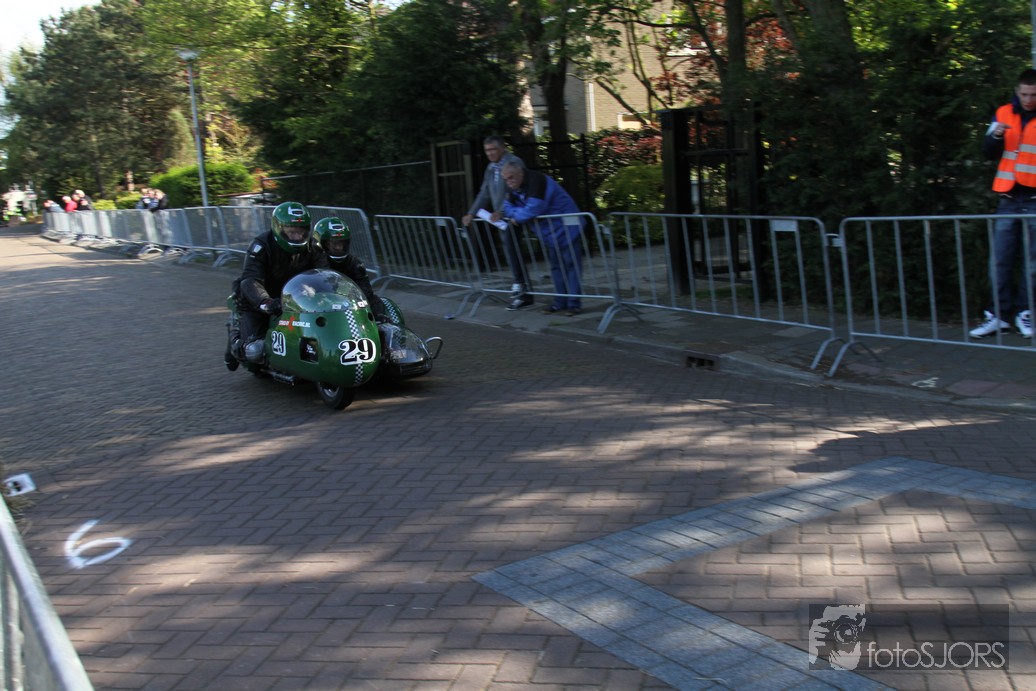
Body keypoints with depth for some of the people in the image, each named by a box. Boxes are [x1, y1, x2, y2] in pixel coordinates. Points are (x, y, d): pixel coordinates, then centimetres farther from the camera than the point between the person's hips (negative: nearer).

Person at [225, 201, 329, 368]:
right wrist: (265, 302, -53)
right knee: (254, 351, -19)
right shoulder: (261, 246, -23)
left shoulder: (311, 247, -7)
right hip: (258, 303, -5)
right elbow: (250, 280, -33)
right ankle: (235, 337, 17)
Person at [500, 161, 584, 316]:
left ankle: (574, 303, -2)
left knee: (571, 265, -4)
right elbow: (508, 206, 11)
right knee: (556, 267, 12)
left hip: (566, 229, -9)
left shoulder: (536, 181, -23)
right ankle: (560, 302, 18)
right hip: (549, 233, 9)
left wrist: (516, 217, -15)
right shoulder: (516, 189, 6)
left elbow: (534, 208, -30)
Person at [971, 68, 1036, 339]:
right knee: (1000, 261, 2)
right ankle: (998, 314, 7)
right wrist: (995, 136, -13)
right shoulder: (1004, 114, 7)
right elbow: (989, 152, 7)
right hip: (1009, 197, 2)